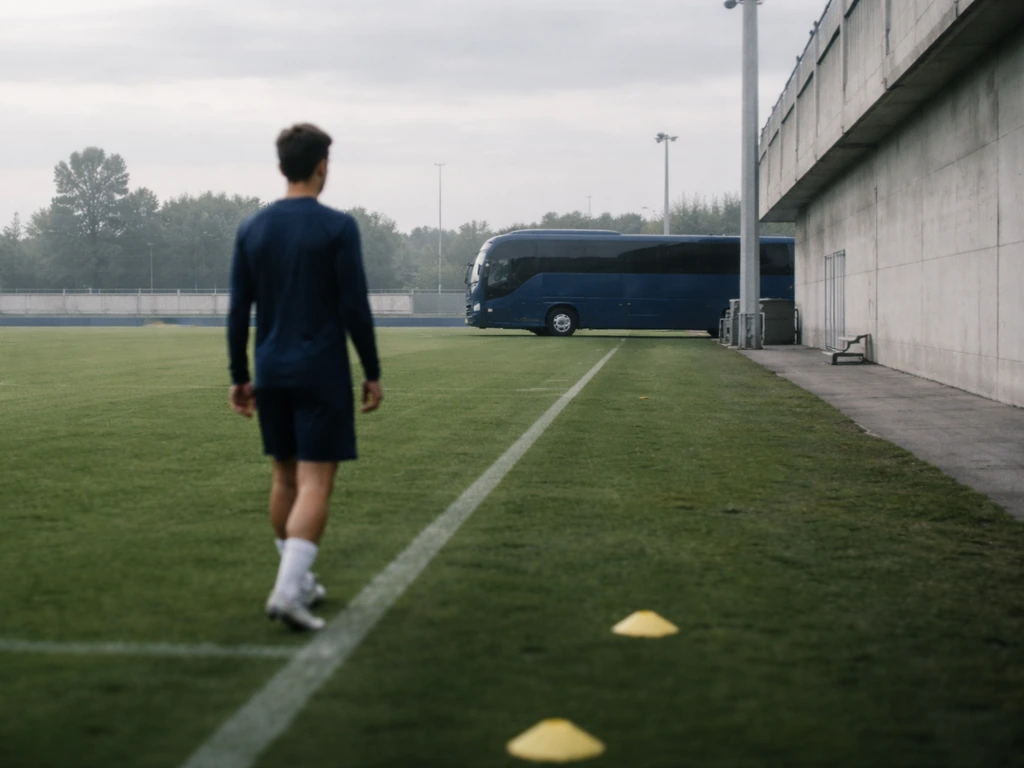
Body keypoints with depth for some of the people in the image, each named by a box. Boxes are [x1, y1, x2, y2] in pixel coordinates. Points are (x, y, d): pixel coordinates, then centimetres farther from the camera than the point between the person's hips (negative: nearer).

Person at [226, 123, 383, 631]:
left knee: (285, 478, 16)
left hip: (271, 373, 5)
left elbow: (238, 310, 5)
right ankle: (288, 590, -18)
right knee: (316, 482, -5)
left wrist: (239, 376, 12)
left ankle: (298, 582, 25)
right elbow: (355, 306, -10)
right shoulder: (338, 227, -9)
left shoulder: (251, 230, 5)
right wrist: (373, 373, -2)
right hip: (322, 373, -5)